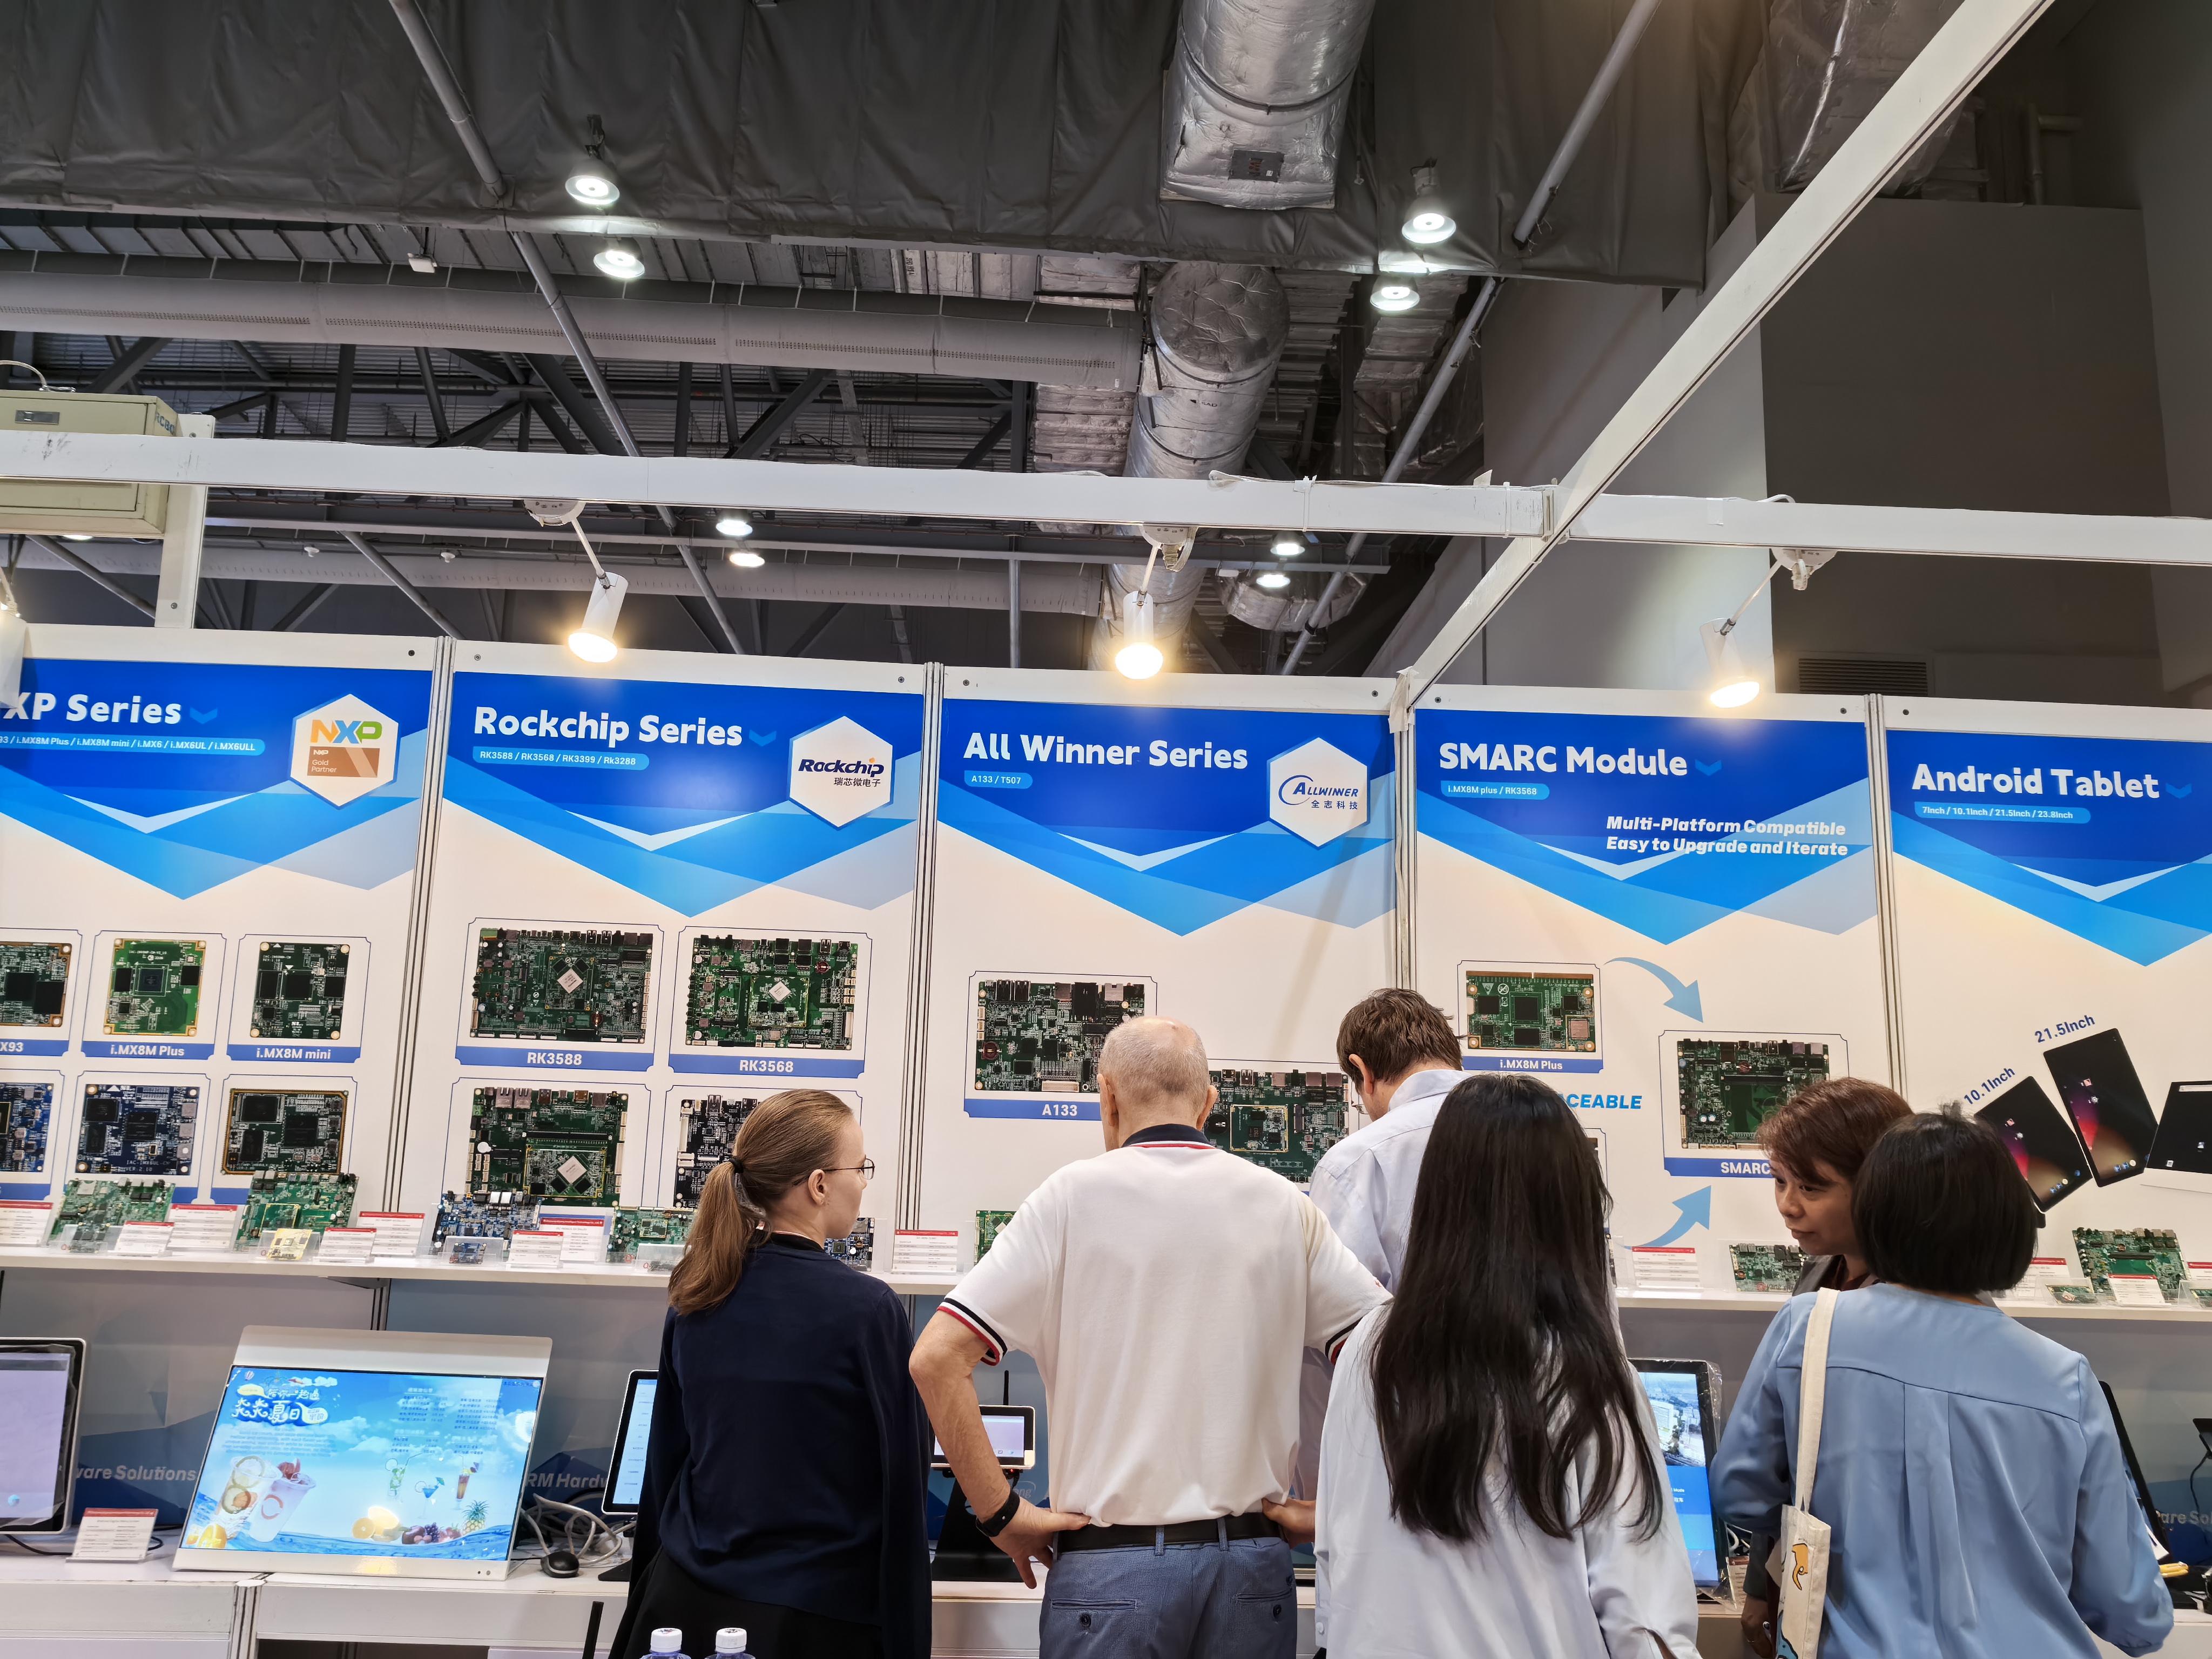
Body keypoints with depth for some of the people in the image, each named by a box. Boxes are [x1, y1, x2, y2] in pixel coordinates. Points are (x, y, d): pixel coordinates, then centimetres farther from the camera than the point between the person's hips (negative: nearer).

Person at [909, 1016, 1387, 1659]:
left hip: (1113, 1562, -2)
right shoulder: (1283, 1205, 3)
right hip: (1253, 1556, 3)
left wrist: (1001, 1513, -5)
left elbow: (937, 1358, -11)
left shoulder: (1074, 1196, -5)